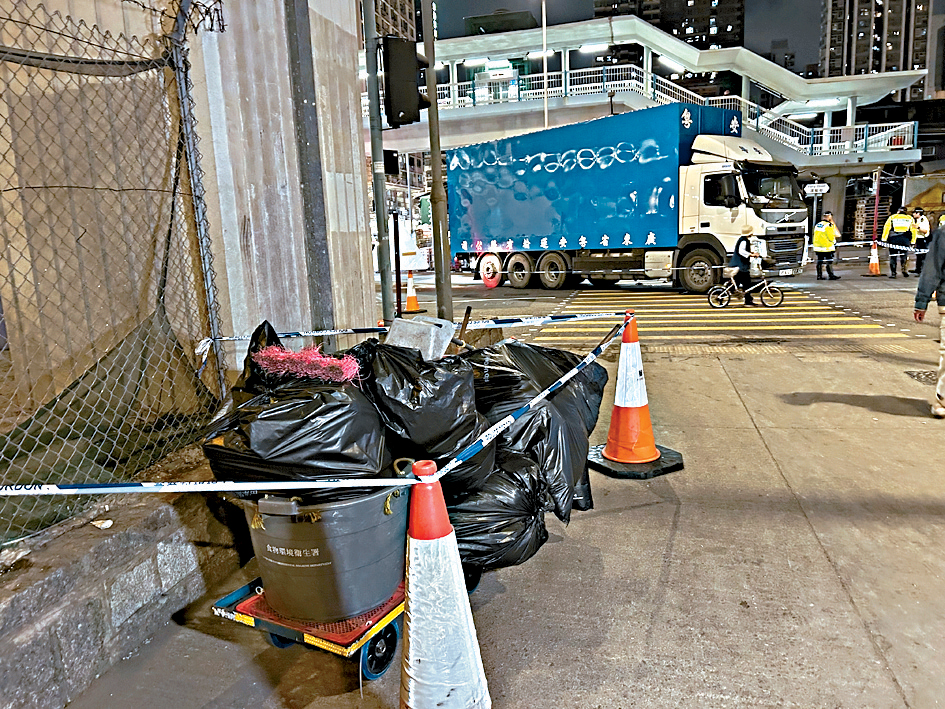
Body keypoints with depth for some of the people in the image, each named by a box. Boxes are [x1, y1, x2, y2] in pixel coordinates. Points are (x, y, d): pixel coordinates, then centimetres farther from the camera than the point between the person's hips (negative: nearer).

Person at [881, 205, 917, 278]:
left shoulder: (892, 217, 12)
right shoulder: (910, 218, 16)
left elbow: (886, 228, 3)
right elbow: (913, 230, 13)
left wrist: (884, 239, 3)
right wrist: (912, 242, 15)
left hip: (893, 239, -1)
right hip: (905, 239, 1)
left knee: (893, 256, 3)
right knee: (904, 256, 9)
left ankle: (893, 273, 1)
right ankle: (904, 269, -10)